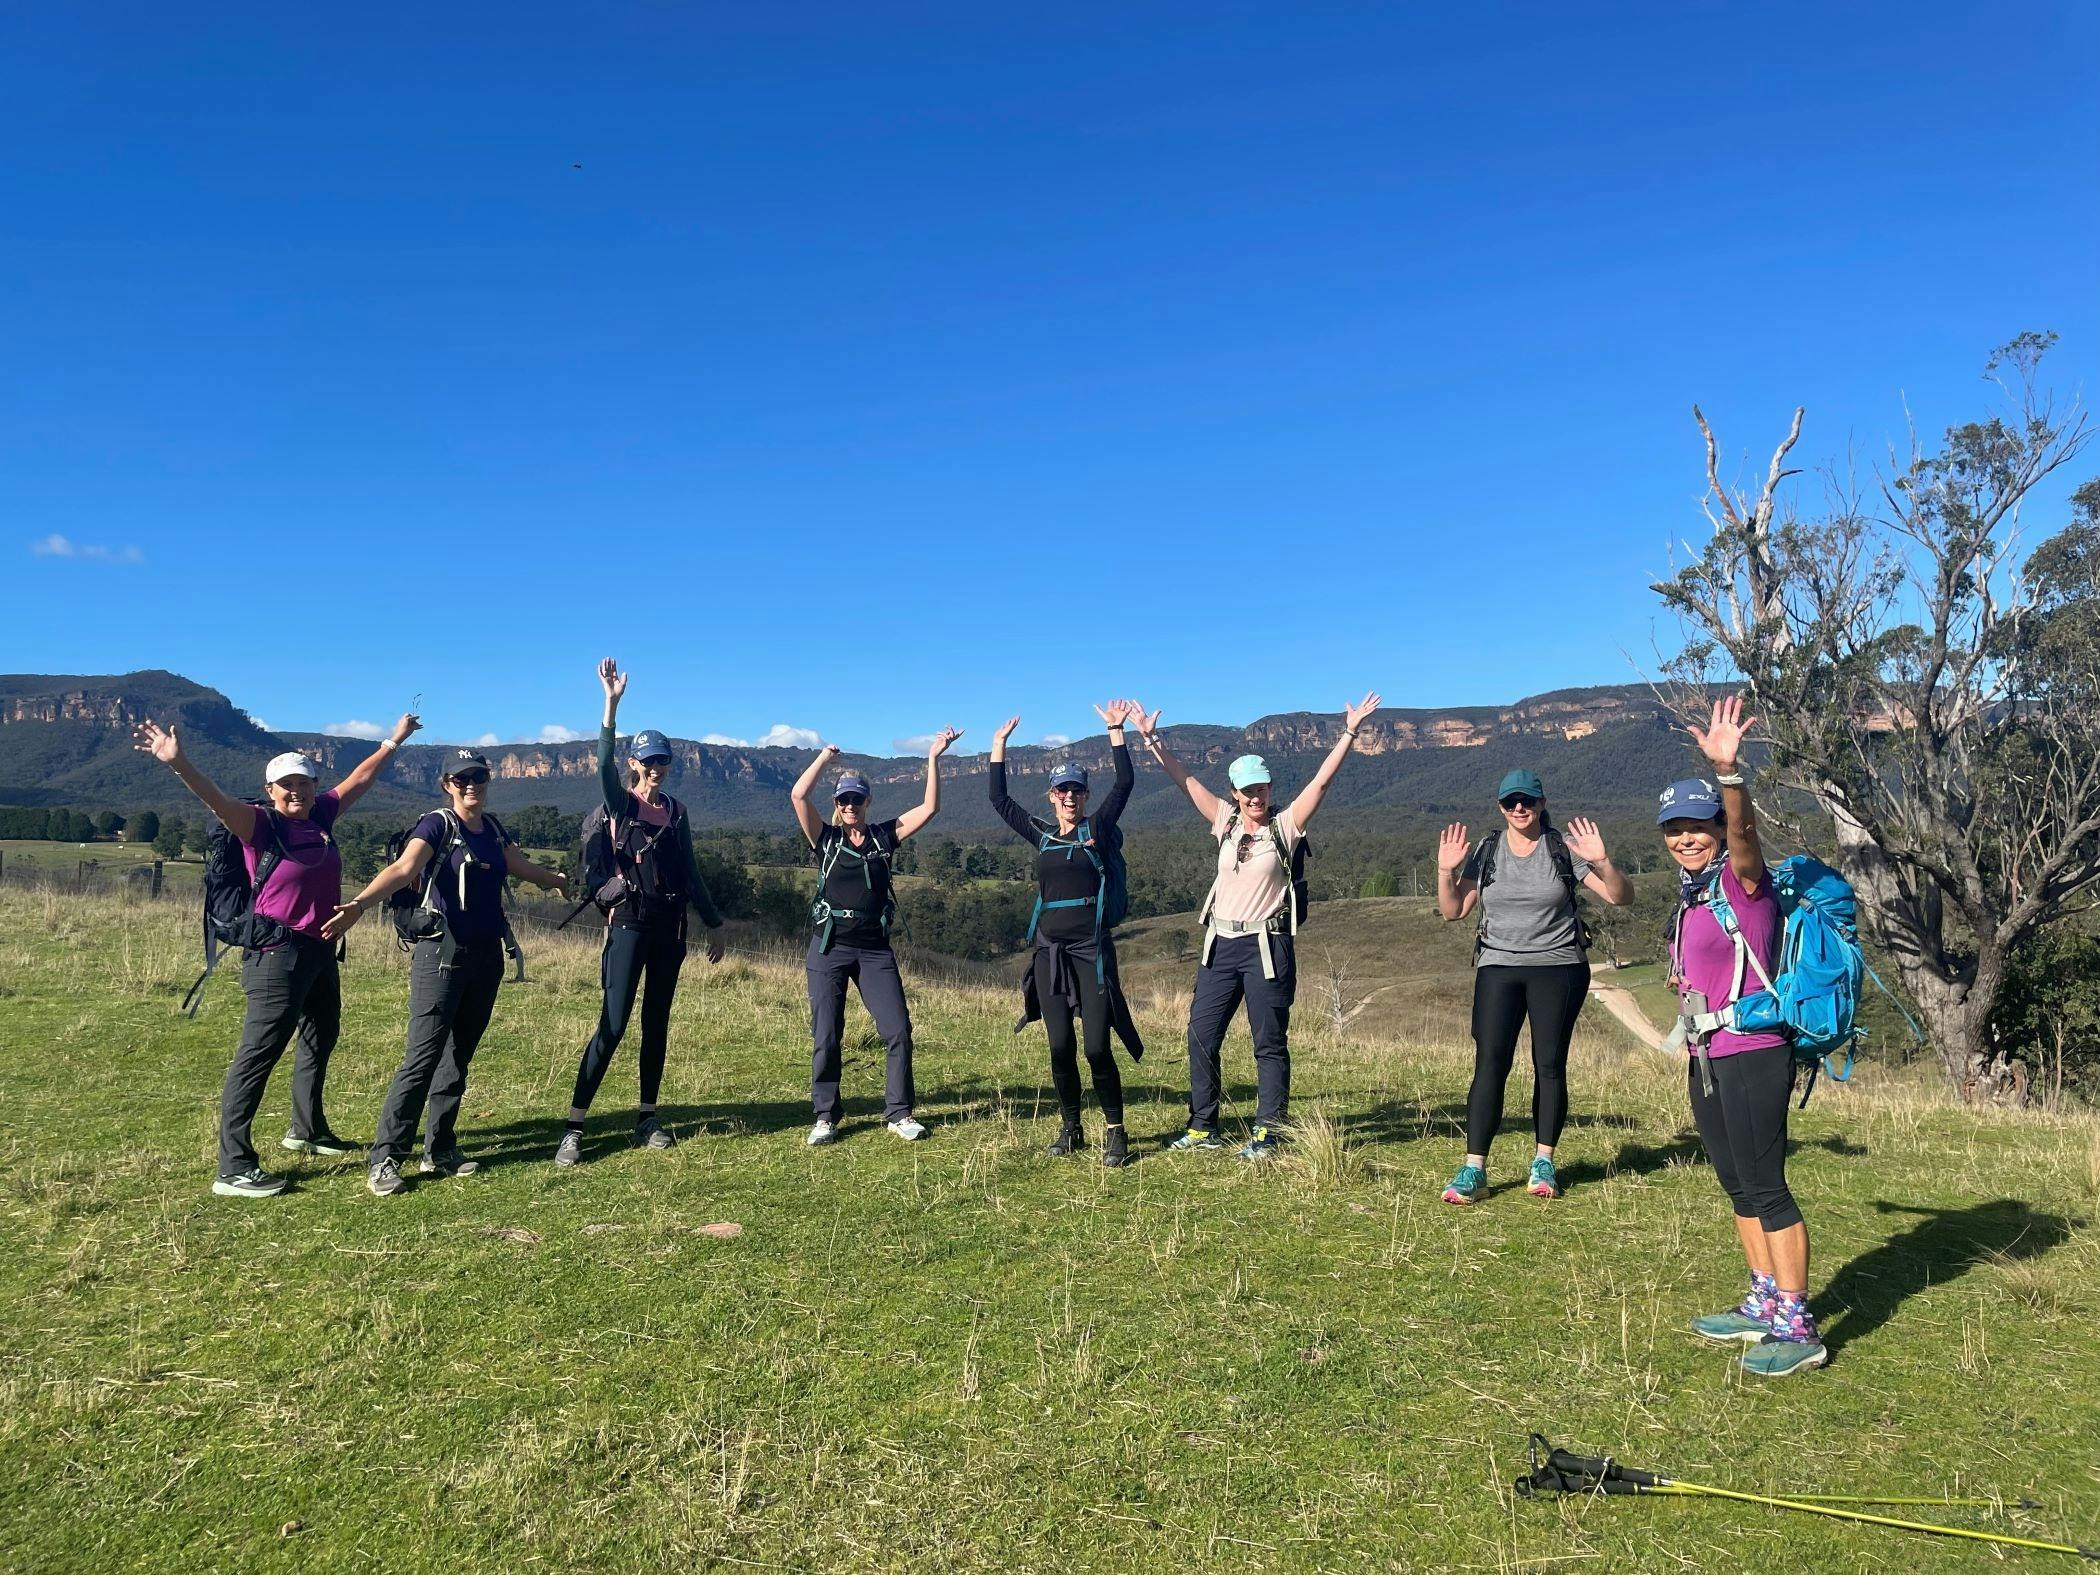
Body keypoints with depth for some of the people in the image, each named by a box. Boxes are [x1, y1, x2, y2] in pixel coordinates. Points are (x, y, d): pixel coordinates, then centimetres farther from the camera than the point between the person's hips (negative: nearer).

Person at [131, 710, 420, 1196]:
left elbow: (360, 779, 18)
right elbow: (218, 799, -29)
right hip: (279, 952, -9)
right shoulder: (261, 823, -11)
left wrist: (393, 741, 28)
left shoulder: (320, 815, 6)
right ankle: (233, 1169, -9)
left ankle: (308, 1129, 42)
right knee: (259, 1052, -11)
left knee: (321, 1039, 23)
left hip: (321, 949, 9)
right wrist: (179, 764, -46)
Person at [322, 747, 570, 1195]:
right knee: (423, 1057, -10)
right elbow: (402, 869, -26)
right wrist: (359, 903, -43)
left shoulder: (494, 829, 11)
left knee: (458, 1055, 11)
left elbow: (523, 868, 30)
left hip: (486, 956, 7)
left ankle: (440, 1150, 20)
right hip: (442, 953, -6)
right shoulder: (437, 825, -9)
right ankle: (385, 1158, -3)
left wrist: (558, 879, 49)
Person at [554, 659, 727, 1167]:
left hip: (671, 925, 5)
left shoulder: (677, 811, 12)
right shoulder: (621, 804, -2)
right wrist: (612, 702, -31)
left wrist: (713, 923, 17)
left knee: (657, 1023, 10)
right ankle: (572, 1128, -6)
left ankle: (647, 1119, 19)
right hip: (630, 921, -5)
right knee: (612, 1024, -10)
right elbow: (603, 763, -22)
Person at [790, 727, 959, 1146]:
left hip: (875, 949, 1)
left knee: (898, 1030, -4)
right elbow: (798, 795, -11)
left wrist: (933, 759, -1)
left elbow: (929, 809, 2)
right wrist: (826, 756, -4)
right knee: (826, 1036, 2)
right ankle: (825, 1117, 14)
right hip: (830, 947, -1)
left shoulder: (884, 836, 8)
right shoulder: (825, 839, 3)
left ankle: (899, 1114, 7)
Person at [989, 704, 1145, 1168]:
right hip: (1049, 952, 3)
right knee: (1061, 1048, 4)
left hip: (1092, 951, -3)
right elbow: (999, 800, 17)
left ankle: (1114, 1132, 6)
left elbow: (1125, 782, -3)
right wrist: (999, 746, 17)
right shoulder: (1042, 835, 12)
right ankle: (1070, 1129, 18)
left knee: (1097, 1047, -8)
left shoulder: (1097, 829, 4)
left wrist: (1115, 730, -4)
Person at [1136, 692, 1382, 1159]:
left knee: (1269, 1042, 1)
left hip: (1266, 945, -4)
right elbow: (1185, 780, 6)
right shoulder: (1226, 821, 7)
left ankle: (1266, 1133, 9)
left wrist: (1349, 733, -15)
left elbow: (1321, 781, -9)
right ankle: (1203, 1128, 19)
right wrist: (1153, 741, 0)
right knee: (1201, 1035, 7)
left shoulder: (1285, 826, -2)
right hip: (1221, 944, 4)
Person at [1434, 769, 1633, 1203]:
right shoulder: (1487, 850, 6)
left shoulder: (1564, 847, 0)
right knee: (1489, 1063, -8)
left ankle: (1544, 1164, 15)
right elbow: (1452, 910, 5)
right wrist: (1446, 871, -11)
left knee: (1550, 1064, 2)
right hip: (1498, 968, 1)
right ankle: (1473, 1170, -8)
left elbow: (1621, 897, -4)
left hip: (1558, 968, -1)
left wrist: (1602, 863, -22)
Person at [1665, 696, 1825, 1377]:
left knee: (1766, 1187, -5)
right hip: (1706, 1059, 9)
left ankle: (1797, 1328, 3)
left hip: (1751, 1055, -9)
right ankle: (1765, 1304, 28)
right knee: (1738, 1186, 16)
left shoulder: (1742, 880, -11)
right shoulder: (1692, 893, 13)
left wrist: (1729, 771, -50)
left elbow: (1743, 830, -33)